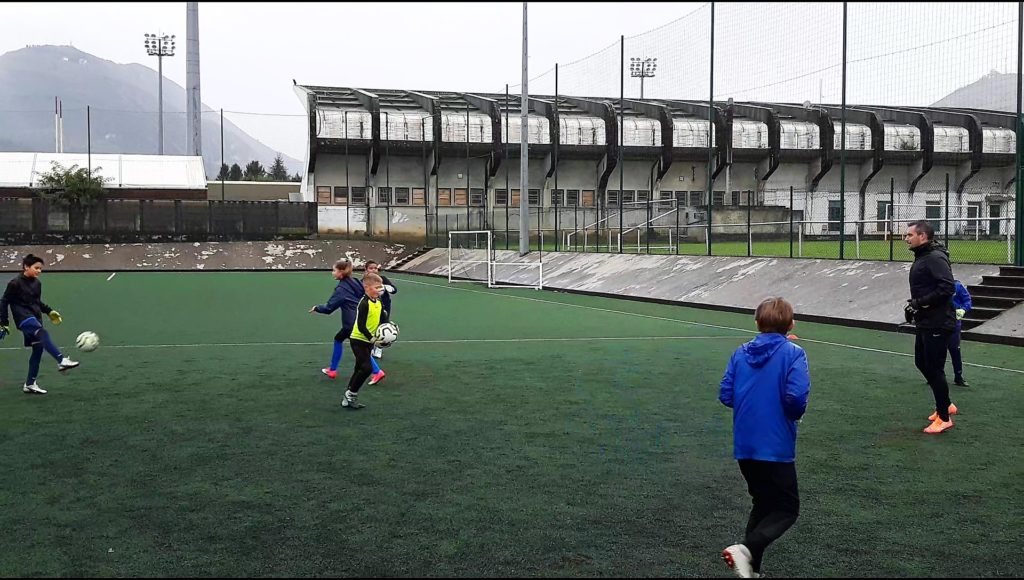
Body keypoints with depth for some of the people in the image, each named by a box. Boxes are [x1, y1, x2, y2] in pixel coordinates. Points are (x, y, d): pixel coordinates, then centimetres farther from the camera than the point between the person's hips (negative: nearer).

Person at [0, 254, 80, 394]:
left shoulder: (37, 283, 11)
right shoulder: (15, 284, -9)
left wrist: (49, 311, 19)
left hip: (35, 319, 8)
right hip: (24, 318, -8)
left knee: (38, 349, 5)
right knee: (43, 334, -33)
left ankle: (30, 384, 15)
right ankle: (62, 361, -47)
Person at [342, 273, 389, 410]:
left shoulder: (379, 302, 6)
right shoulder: (364, 303, -20)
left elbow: (383, 320, 12)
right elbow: (361, 326, -24)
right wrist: (372, 338, -24)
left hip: (369, 342, 9)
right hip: (358, 340, -9)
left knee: (360, 369, 12)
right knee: (367, 368, -16)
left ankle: (349, 399, 21)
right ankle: (351, 394, 0)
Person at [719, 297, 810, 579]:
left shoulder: (740, 353, 3)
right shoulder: (793, 354, -9)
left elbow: (726, 395, 1)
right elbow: (796, 398, -21)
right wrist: (795, 413, 0)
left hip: (744, 446, 5)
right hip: (776, 447, -5)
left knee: (764, 503, 20)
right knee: (787, 508, 7)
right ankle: (746, 549, -15)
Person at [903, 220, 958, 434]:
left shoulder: (936, 258, -18)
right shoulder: (921, 257, 13)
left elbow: (947, 288, -27)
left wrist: (920, 303, -22)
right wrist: (914, 304, 6)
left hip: (938, 324, -10)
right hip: (924, 323, 10)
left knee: (934, 368, -3)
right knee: (922, 363, 18)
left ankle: (944, 418, 9)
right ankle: (946, 405, 32)